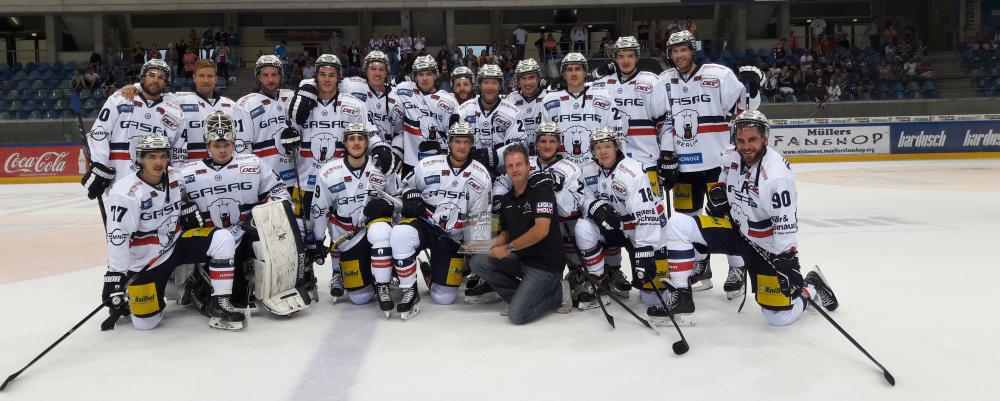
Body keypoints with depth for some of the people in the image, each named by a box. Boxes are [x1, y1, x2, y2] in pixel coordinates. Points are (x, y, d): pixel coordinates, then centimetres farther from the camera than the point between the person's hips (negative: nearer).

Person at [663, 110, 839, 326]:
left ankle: (812, 288, 26)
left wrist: (788, 263, -25)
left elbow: (786, 227, -25)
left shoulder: (777, 176, -27)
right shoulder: (731, 158, -6)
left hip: (766, 246, -6)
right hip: (736, 229, 6)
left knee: (780, 316, -8)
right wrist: (718, 190, 5)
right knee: (677, 225, -14)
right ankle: (679, 297, -7)